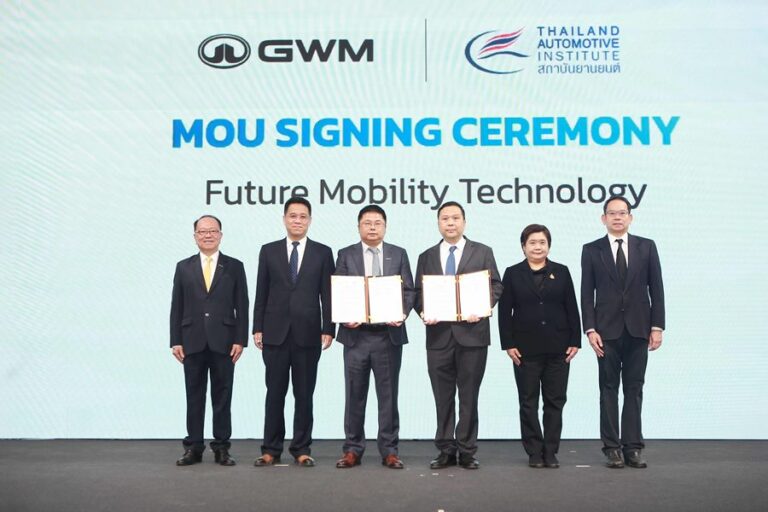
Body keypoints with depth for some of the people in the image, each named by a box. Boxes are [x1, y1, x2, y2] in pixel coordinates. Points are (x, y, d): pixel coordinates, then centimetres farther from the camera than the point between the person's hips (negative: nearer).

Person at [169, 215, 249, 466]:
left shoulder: (234, 267, 5)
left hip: (223, 342, -1)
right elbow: (176, 307, 7)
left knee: (222, 396, 4)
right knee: (194, 396, 6)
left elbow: (242, 306, 2)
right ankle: (193, 447, 13)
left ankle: (222, 448, 12)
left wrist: (240, 340, -5)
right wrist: (175, 341, 0)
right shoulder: (183, 267, 9)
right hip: (193, 342, 1)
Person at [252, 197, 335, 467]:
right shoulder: (269, 251, 8)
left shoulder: (323, 252, 5)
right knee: (274, 393, 5)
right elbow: (261, 293, 7)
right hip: (275, 333, 1)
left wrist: (328, 329, -4)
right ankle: (271, 450, 13)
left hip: (308, 334, 0)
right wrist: (257, 328, 1)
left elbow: (327, 294, 3)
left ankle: (302, 450, 14)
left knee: (304, 394, 5)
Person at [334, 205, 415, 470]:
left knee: (388, 395, 5)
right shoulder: (346, 255, 7)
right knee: (354, 395, 5)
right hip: (356, 334, 0)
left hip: (389, 334, 0)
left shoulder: (399, 254, 8)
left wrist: (402, 314, -14)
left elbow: (409, 290, 4)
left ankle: (389, 450, 14)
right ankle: (352, 450, 15)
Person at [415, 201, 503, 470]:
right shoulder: (426, 257, 13)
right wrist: (423, 312, -10)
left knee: (469, 396, 4)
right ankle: (446, 450, 15)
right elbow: (418, 293, 10)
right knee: (443, 397, 7)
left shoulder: (483, 252, 8)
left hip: (472, 332, -2)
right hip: (439, 334, 2)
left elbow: (495, 286, 4)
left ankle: (467, 451, 12)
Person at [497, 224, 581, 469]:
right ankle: (534, 452, 13)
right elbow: (504, 312, 1)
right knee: (528, 402, 4)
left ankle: (551, 452, 14)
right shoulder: (513, 274, 3)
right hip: (526, 349, -1)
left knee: (555, 402, 5)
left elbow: (572, 309, 5)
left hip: (558, 348, 1)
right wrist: (508, 344, -6)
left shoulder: (561, 272, 7)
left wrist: (575, 341, -1)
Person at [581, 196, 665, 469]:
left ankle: (633, 447, 10)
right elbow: (587, 293, 0)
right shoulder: (591, 250, 3)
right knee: (609, 389, 4)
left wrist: (657, 326, -2)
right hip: (607, 330, -1)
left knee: (634, 389, 5)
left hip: (638, 330, 1)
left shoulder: (647, 247, 6)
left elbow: (656, 289, 4)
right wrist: (590, 329, -8)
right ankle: (612, 447, 10)